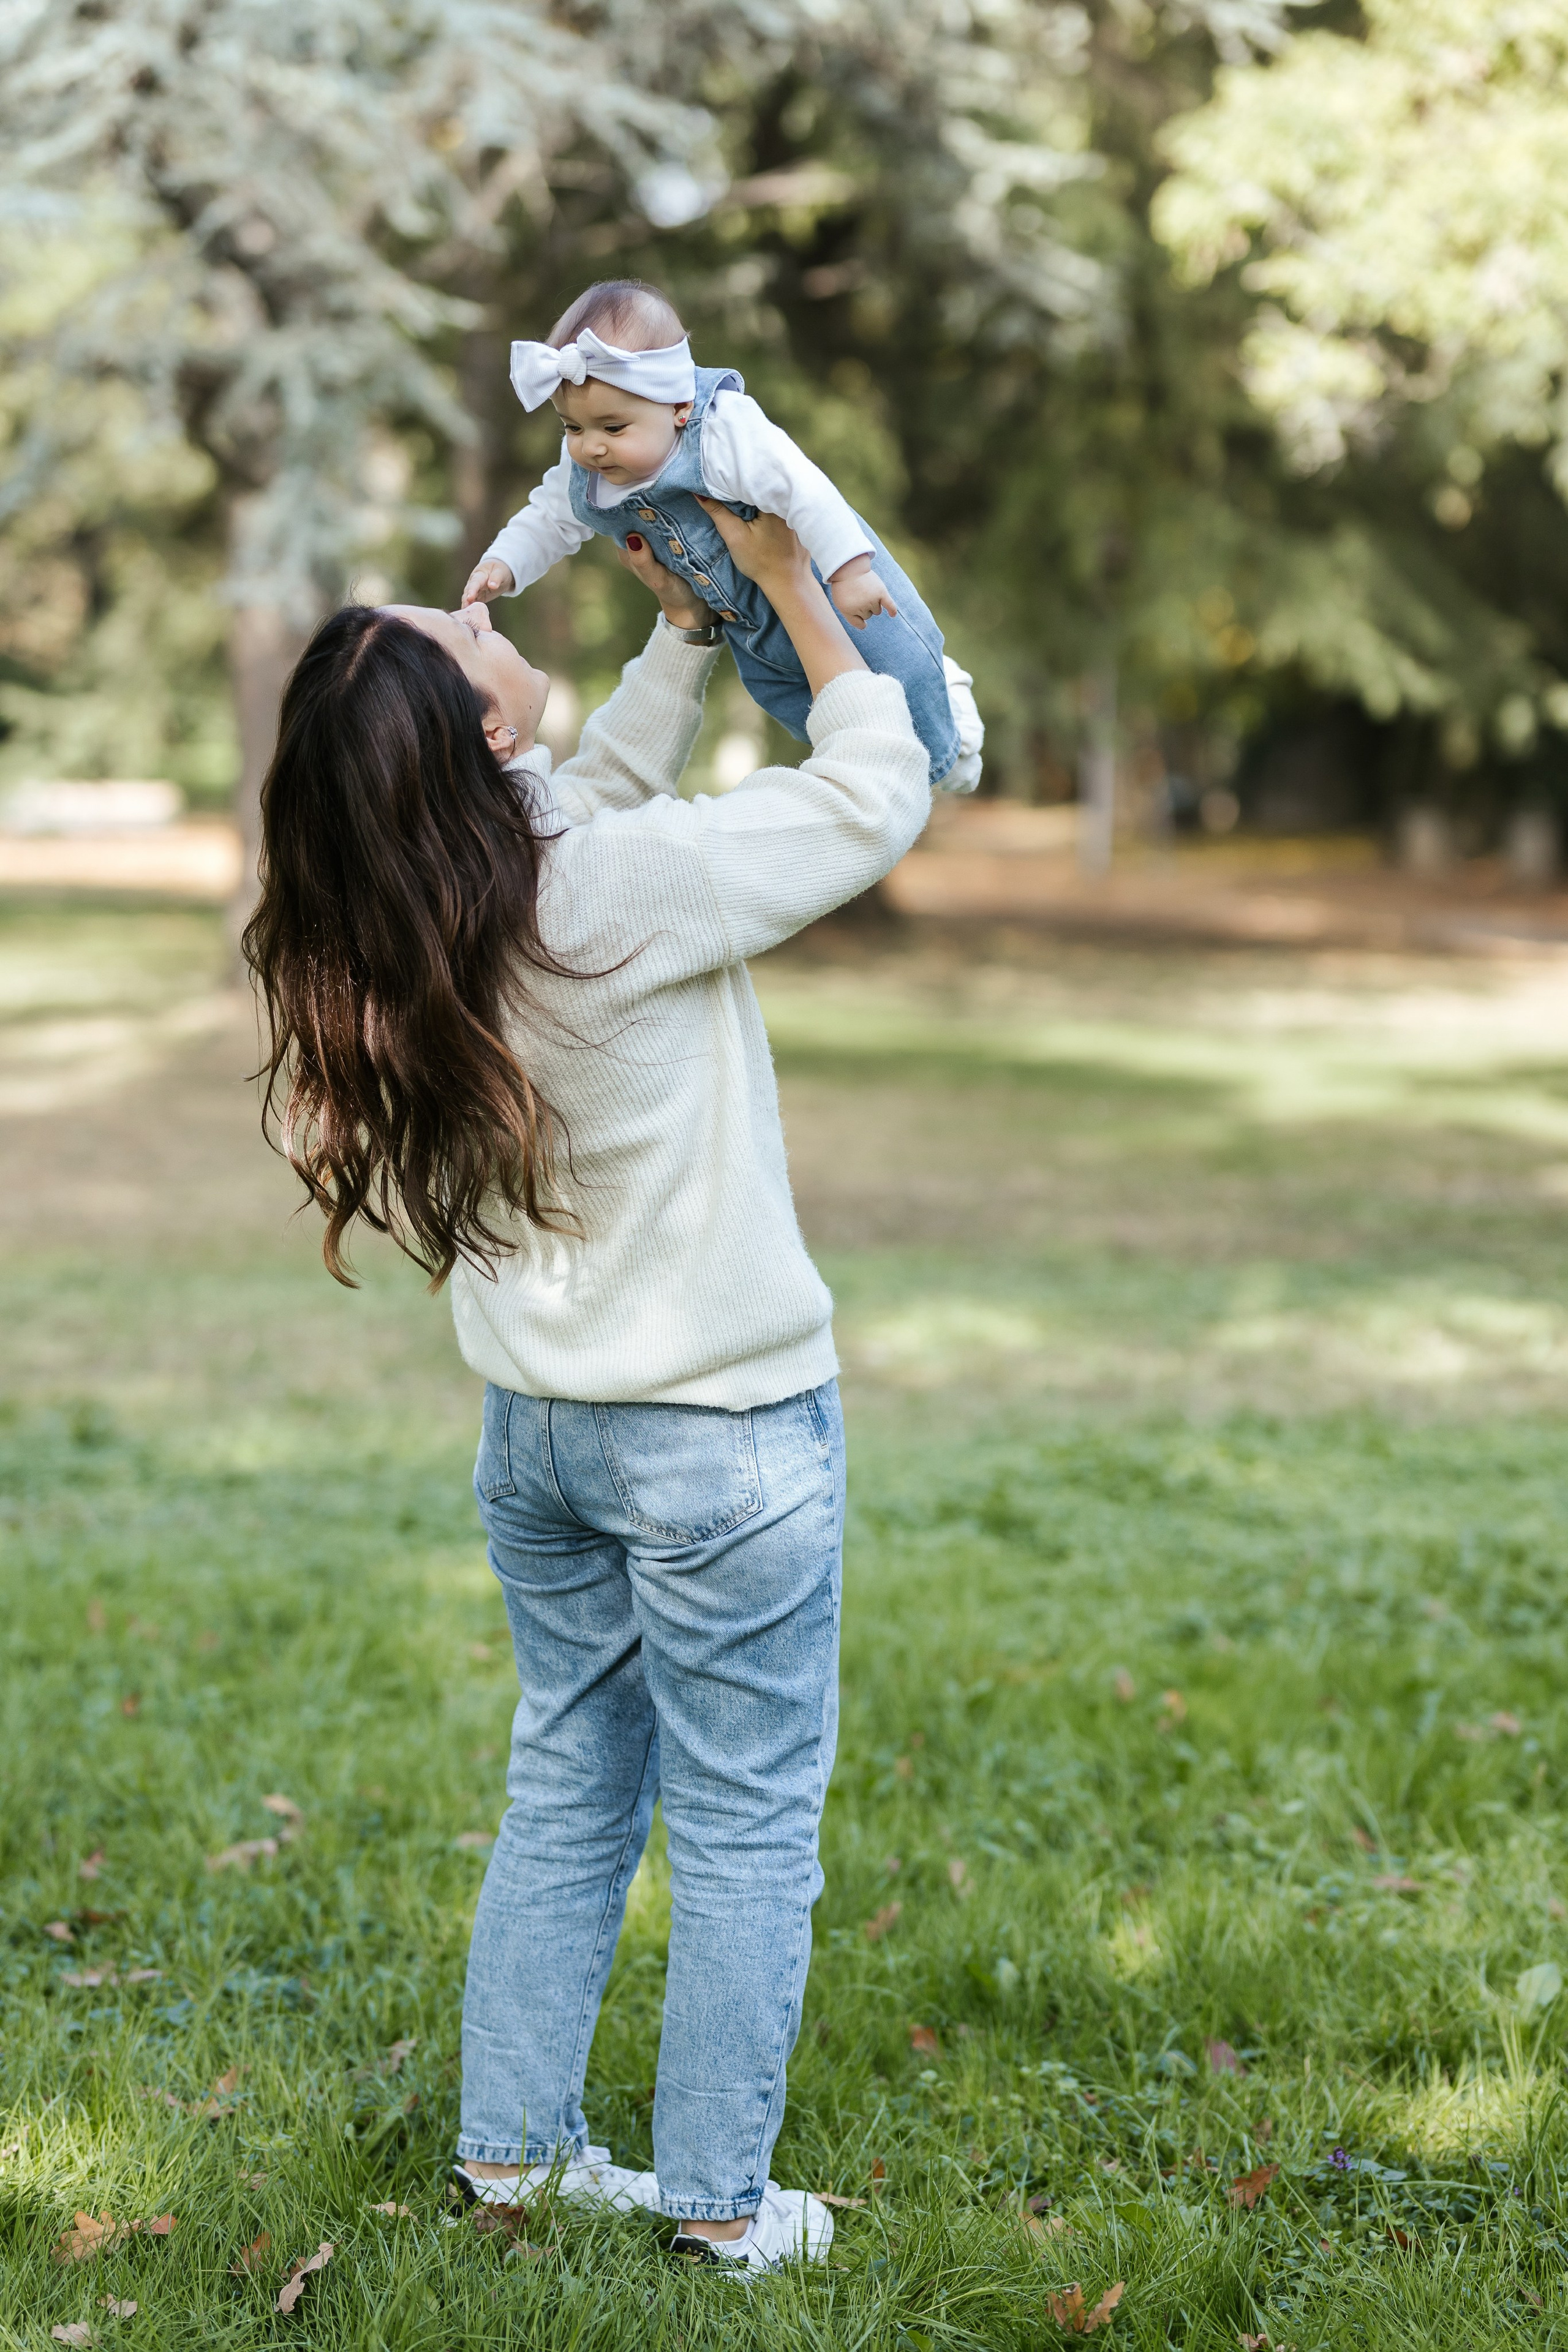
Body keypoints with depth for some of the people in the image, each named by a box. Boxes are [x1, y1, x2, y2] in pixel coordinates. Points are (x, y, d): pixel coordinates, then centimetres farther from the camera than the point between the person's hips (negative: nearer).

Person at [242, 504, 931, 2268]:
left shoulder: (397, 925, -2)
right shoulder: (624, 889, -23)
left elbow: (604, 786, 17)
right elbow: (876, 796, -11)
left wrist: (689, 624, 17)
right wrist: (785, 580, -2)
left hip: (537, 1426, 7)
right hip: (720, 1431, -7)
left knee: (567, 1788, 20)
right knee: (746, 1823, 7)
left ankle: (512, 2147, 28)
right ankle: (720, 2199, 16)